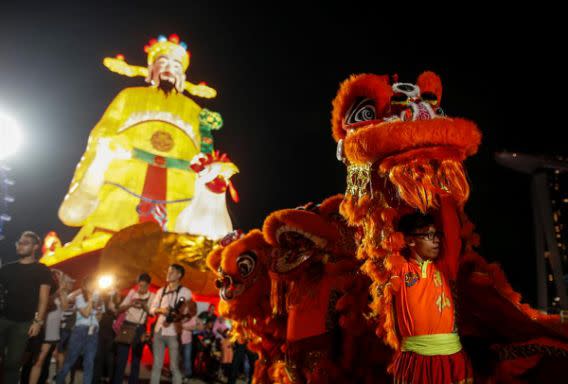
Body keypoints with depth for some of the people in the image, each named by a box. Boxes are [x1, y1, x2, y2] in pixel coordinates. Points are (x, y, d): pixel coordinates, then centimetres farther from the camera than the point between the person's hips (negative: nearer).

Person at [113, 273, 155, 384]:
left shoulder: (152, 297, 2)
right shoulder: (132, 292, 5)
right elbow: (120, 309, 4)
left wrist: (145, 306, -21)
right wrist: (130, 304, -14)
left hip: (140, 329, 0)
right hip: (127, 325, 0)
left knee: (136, 359, 8)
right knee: (121, 357, -1)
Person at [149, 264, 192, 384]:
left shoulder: (185, 292, -2)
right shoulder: (161, 291, 13)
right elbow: (152, 309, 13)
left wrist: (180, 315, -23)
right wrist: (160, 310, -9)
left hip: (174, 333, -4)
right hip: (159, 331, 5)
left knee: (174, 367, -1)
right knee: (156, 365, 10)